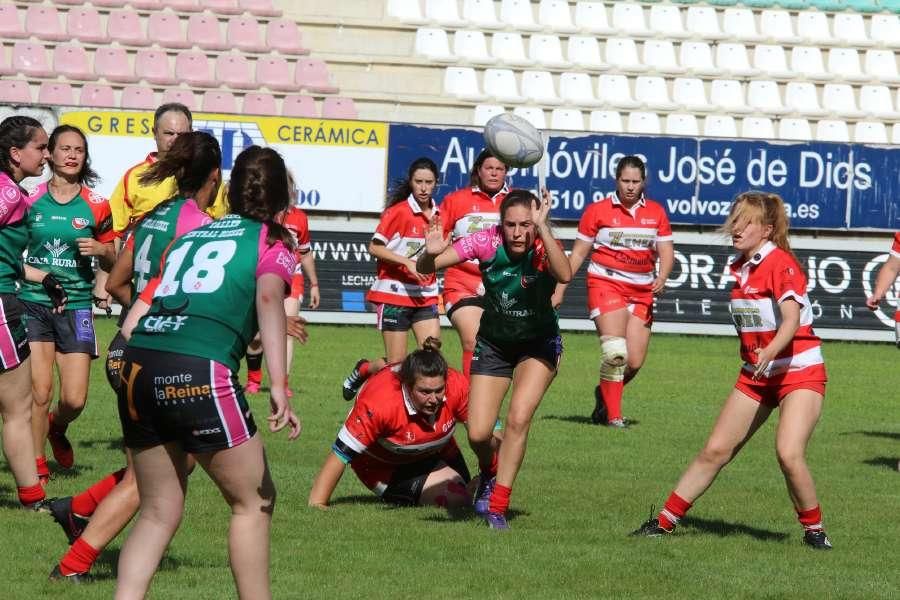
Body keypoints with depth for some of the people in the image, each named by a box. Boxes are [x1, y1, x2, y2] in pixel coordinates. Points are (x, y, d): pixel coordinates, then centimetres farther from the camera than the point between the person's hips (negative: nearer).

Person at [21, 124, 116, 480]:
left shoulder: (96, 206, 3)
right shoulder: (30, 199, 2)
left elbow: (111, 264, 12)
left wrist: (101, 250, -9)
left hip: (76, 307, 1)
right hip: (33, 302, -1)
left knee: (75, 400, -3)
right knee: (39, 391, -9)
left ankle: (56, 427, 32)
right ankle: (37, 465, 7)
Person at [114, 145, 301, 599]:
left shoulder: (189, 237, 27)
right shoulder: (273, 243, 10)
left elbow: (133, 321, 25)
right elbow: (268, 297, -10)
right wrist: (279, 387, -18)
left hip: (138, 363, 6)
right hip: (201, 373, -6)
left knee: (158, 512, 16)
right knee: (254, 501, 11)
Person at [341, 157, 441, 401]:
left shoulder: (438, 214, 6)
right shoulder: (398, 211, -10)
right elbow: (374, 247, -13)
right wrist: (407, 262, -20)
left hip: (425, 296, 5)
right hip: (394, 294, -5)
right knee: (396, 363, -2)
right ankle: (362, 371, 27)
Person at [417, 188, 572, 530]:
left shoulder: (544, 248, -25)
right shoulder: (487, 241, -20)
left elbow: (565, 275, -49)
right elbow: (424, 269, -19)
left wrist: (543, 227, -55)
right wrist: (430, 254, -42)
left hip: (538, 344, -2)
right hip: (493, 344, 2)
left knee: (518, 418, -21)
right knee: (478, 435, -4)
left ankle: (497, 506, -7)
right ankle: (490, 474, 32)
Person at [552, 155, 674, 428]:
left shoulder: (656, 212, 9)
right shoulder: (597, 211, 0)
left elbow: (666, 252, 8)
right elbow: (578, 254, 5)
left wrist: (661, 278, -13)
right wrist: (559, 290, 2)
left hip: (642, 291, 4)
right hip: (606, 283, -4)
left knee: (634, 362, -1)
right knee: (615, 352, -21)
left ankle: (604, 394, 29)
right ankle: (613, 415, -13)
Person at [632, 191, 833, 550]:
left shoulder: (781, 264, -17)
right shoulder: (740, 268, 7)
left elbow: (791, 320, -30)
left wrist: (769, 353, -45)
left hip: (800, 372, -7)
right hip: (756, 375, 7)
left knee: (788, 453, -23)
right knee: (715, 451, 6)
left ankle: (814, 530, -4)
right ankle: (665, 522, 13)